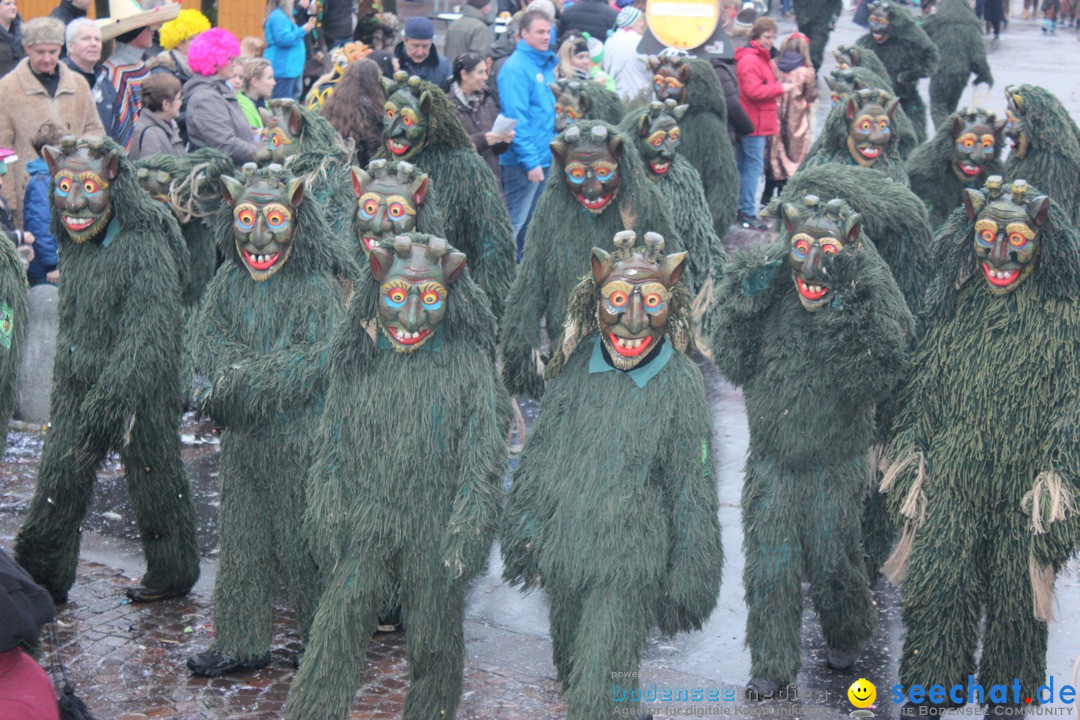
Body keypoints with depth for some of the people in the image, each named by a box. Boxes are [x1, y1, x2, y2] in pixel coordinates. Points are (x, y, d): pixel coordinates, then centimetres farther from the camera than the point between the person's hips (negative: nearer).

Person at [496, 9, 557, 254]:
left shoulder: (547, 65, 13)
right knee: (516, 224, -4)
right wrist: (531, 160, -21)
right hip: (523, 162, -9)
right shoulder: (516, 68, -13)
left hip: (545, 160, 9)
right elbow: (516, 119, -18)